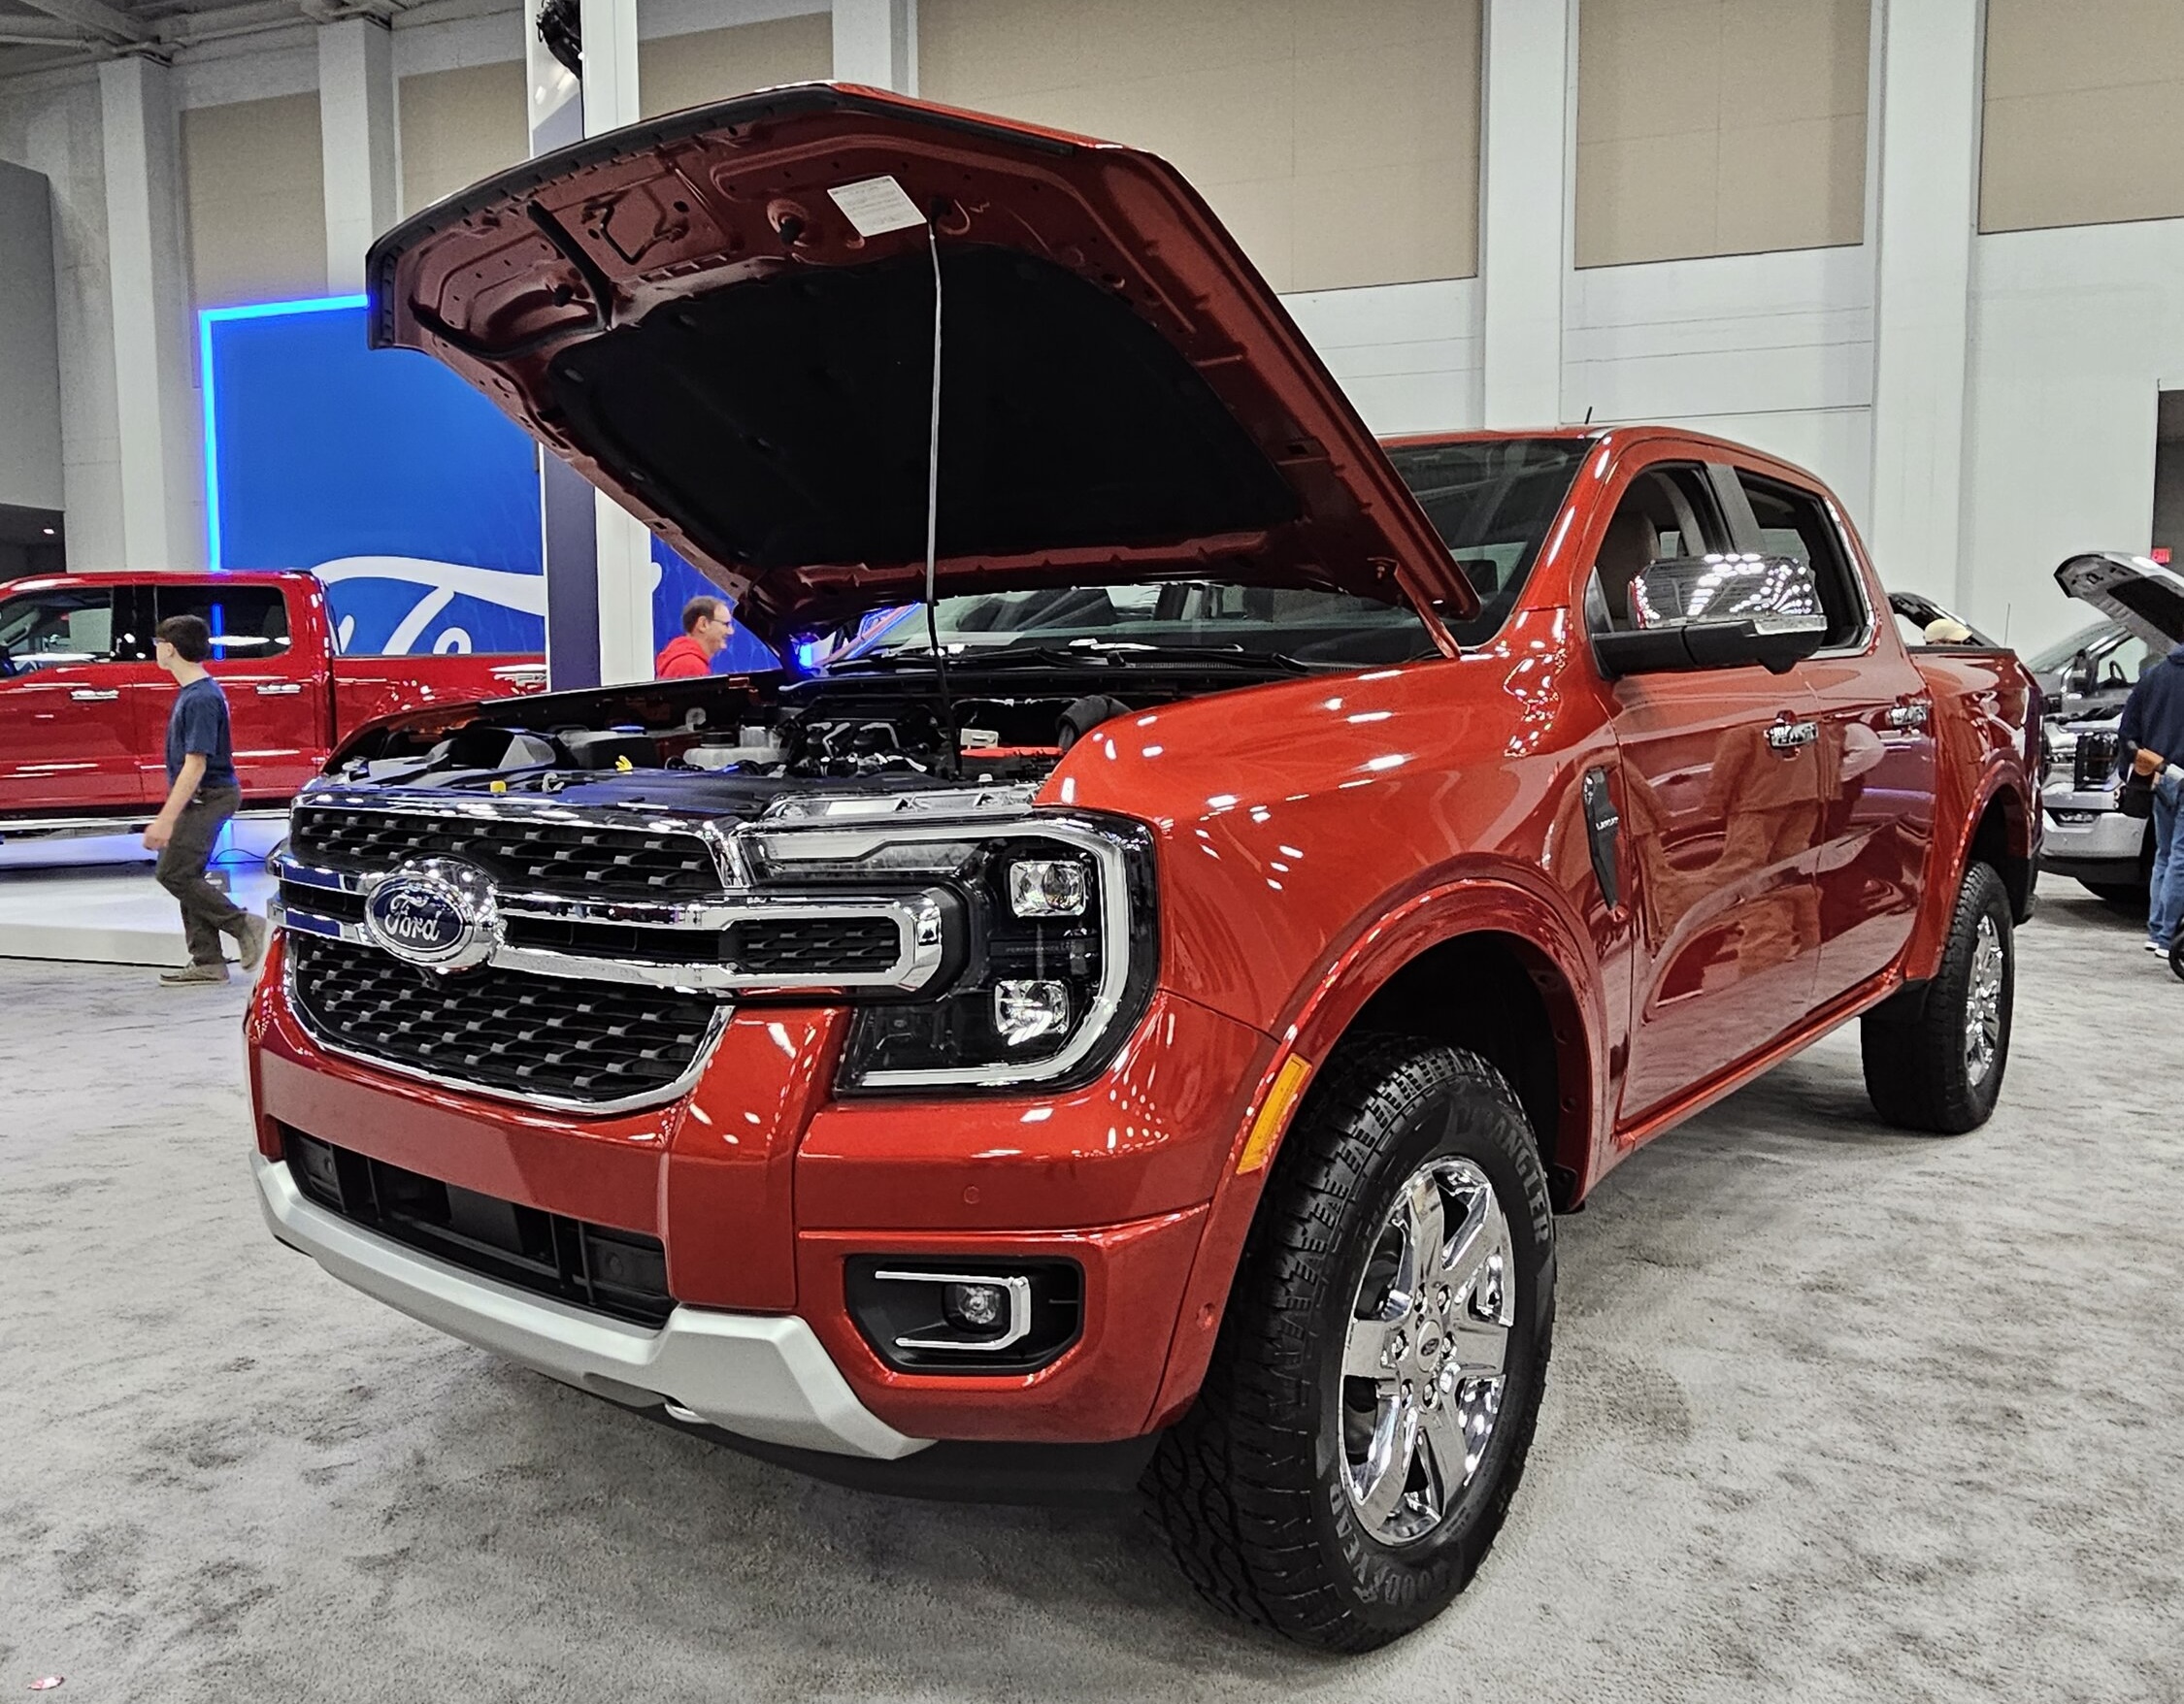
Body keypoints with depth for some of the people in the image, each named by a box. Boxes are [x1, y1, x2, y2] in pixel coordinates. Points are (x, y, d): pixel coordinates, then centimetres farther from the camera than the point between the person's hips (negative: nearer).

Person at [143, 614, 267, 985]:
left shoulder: (201, 698, -19)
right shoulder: (192, 692, 13)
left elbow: (196, 764, -24)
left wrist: (166, 819, -25)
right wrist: (169, 815, 24)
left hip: (207, 797, -10)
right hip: (202, 798, 10)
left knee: (174, 873, -9)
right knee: (186, 875, 10)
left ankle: (243, 925, -3)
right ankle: (207, 962, 13)